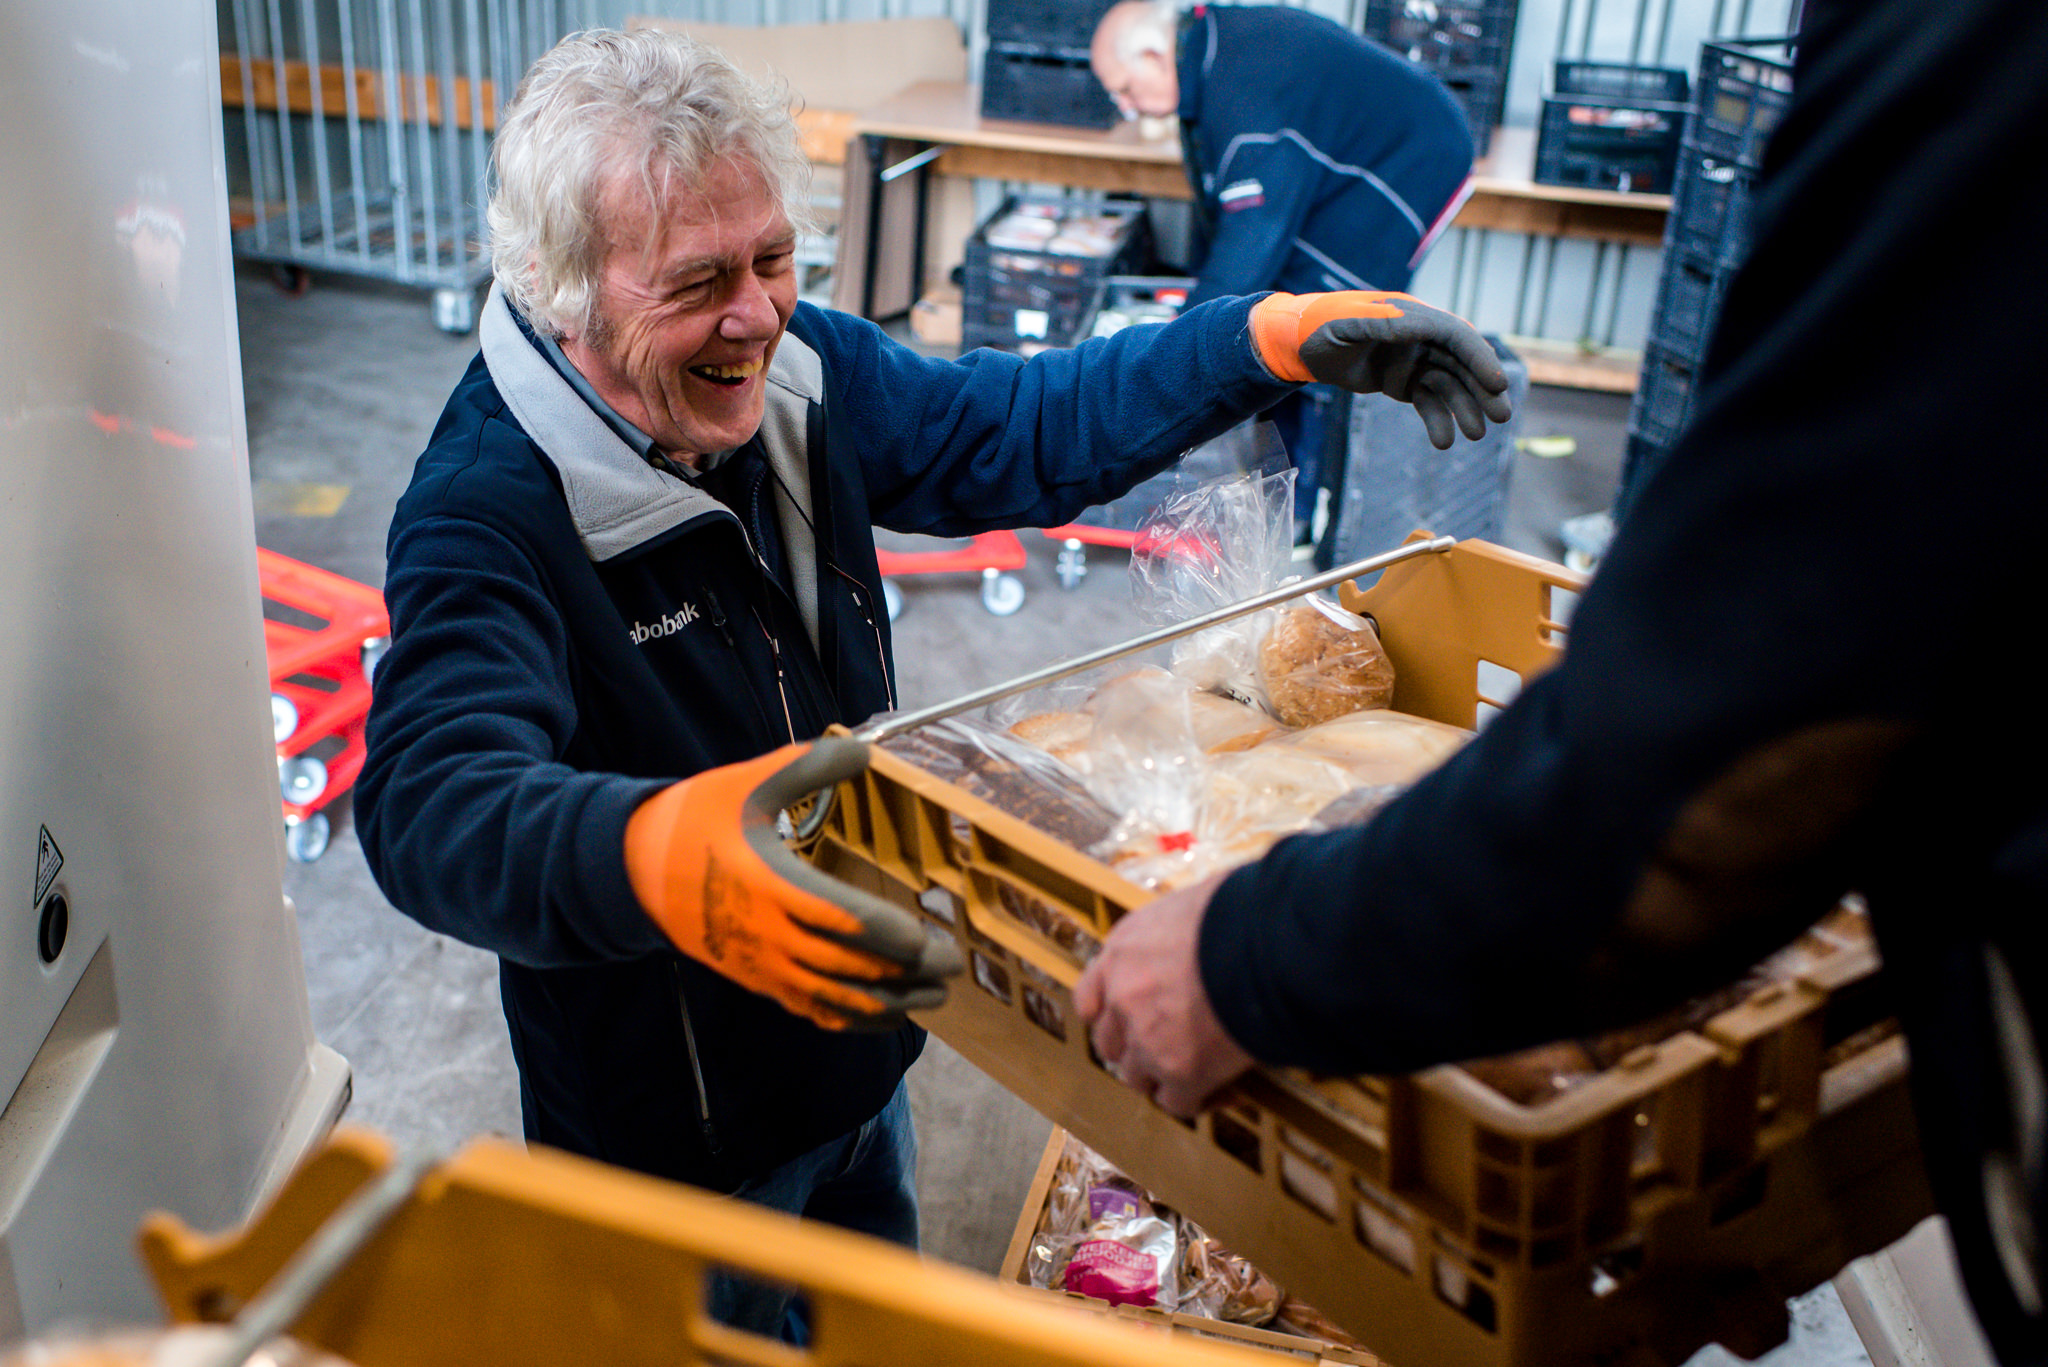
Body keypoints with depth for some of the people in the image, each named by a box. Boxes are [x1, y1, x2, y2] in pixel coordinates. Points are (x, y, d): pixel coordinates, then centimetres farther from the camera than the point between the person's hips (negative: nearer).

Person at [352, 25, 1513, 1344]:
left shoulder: (802, 372, -9)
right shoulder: (483, 516, -30)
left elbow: (1022, 431, 0)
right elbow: (434, 802, -44)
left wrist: (1279, 339, -11)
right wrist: (657, 858, -66)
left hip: (854, 1040, 7)